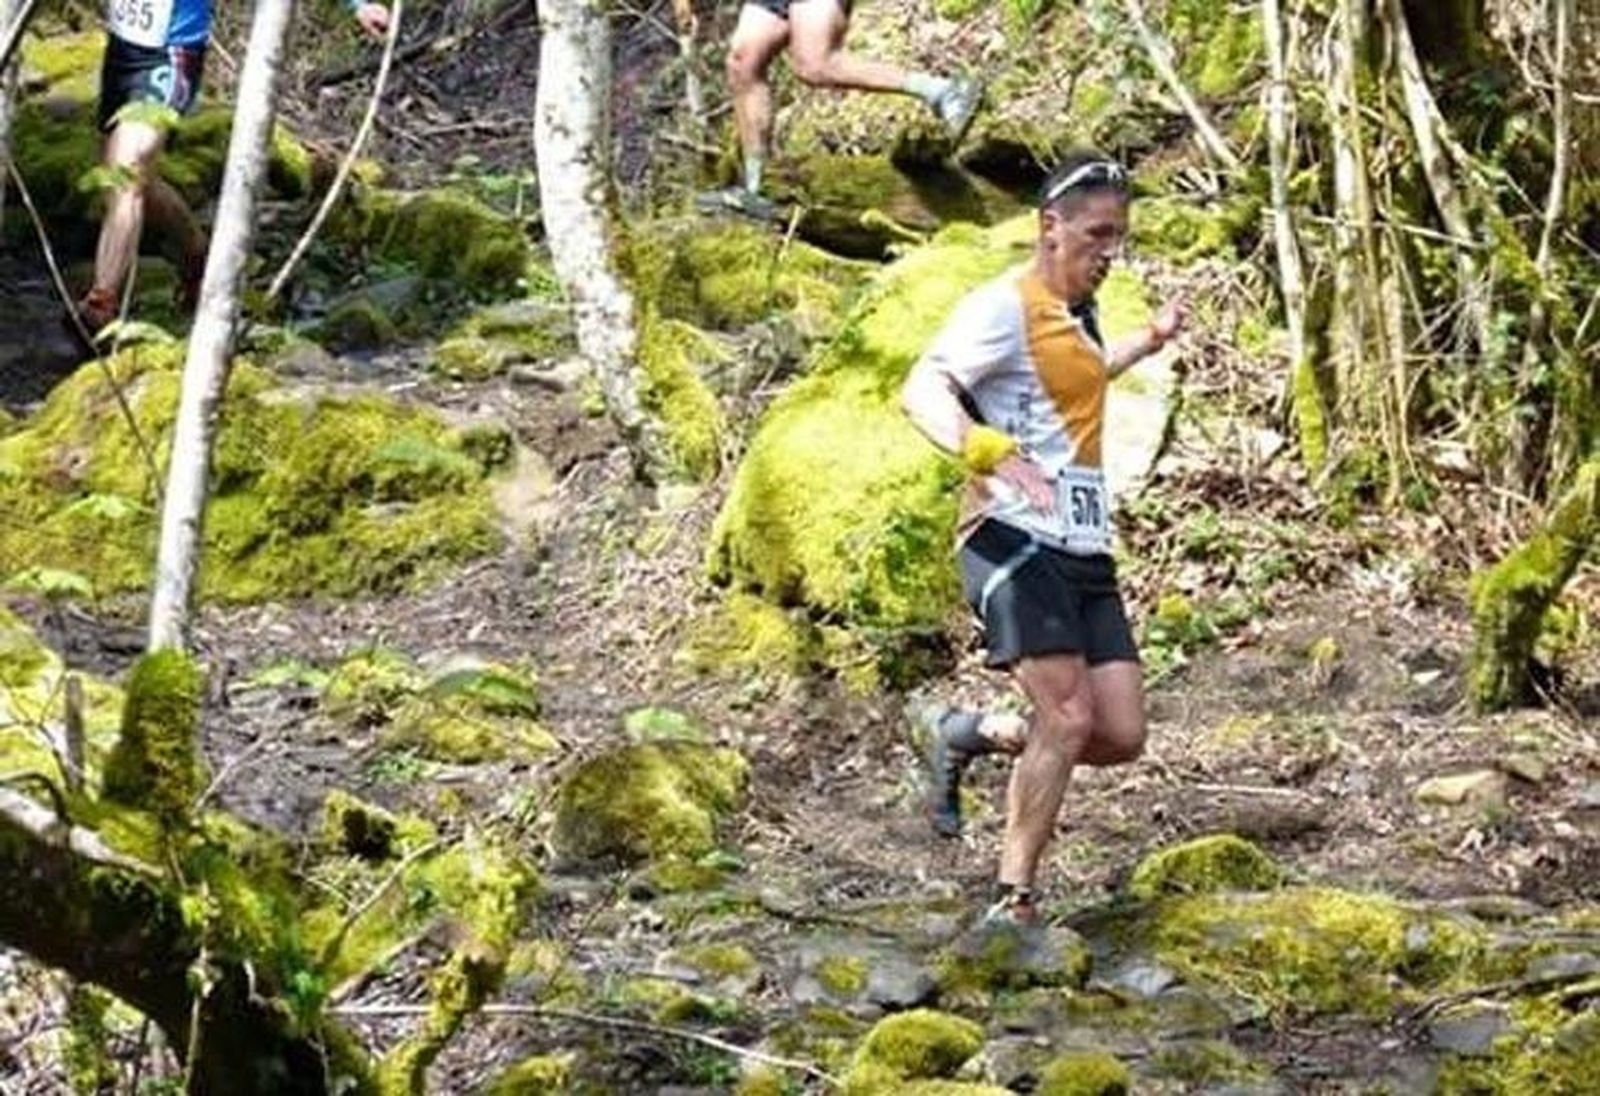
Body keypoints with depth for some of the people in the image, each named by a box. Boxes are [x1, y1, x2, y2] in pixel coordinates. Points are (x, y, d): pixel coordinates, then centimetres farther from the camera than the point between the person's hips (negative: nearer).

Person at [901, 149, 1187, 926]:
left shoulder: (1078, 315, 19)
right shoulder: (1004, 308, -8)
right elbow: (922, 392, -22)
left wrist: (1147, 343, 38)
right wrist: (989, 453, -38)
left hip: (1086, 554, 8)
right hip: (1016, 542, -8)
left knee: (1120, 737, 0)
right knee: (1067, 717, -18)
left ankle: (970, 737, 21)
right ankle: (1014, 901, -10)